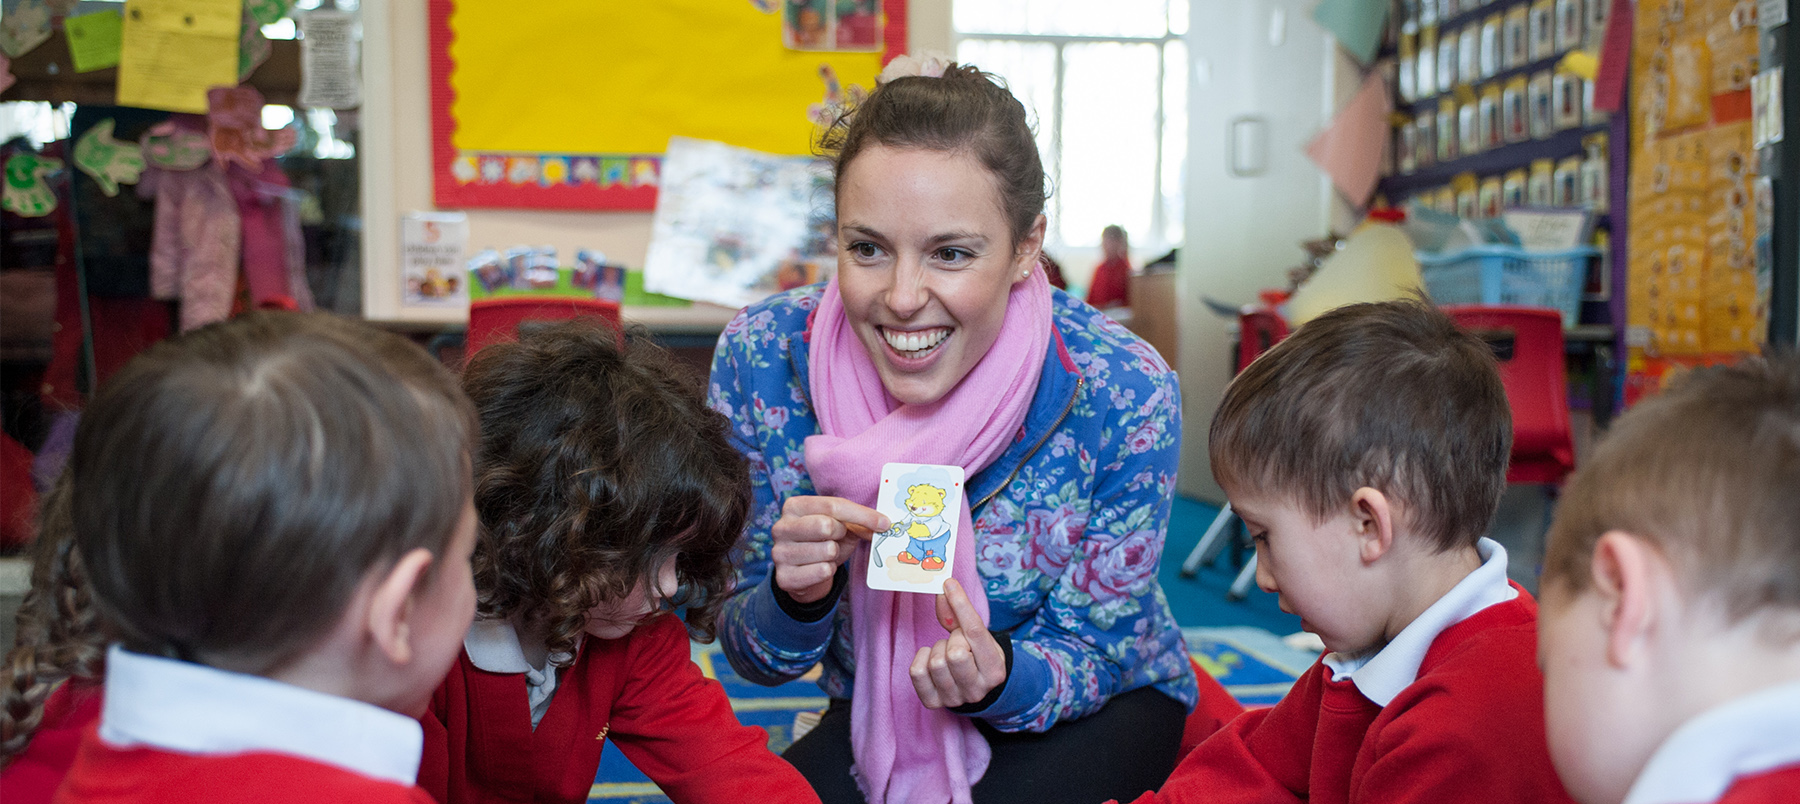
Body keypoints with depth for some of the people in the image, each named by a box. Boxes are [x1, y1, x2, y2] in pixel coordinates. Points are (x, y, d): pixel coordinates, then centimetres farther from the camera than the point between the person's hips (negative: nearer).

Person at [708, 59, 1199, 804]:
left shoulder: (1123, 394, -24)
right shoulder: (761, 358, -19)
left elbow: (1091, 651, -11)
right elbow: (755, 659, -9)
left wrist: (998, 676, -34)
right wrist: (799, 596, -33)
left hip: (1096, 712, -1)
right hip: (876, 717, 2)